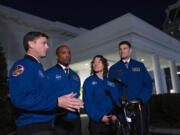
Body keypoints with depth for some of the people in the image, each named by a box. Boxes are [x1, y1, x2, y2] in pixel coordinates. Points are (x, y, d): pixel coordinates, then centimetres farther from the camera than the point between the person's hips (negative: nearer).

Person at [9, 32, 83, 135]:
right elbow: (21, 99, -26)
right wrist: (57, 101, -25)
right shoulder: (22, 66, -13)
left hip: (45, 125, 9)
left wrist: (65, 100, 2)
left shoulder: (38, 67, 16)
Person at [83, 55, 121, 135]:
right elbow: (87, 102, -7)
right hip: (96, 121, -3)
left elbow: (117, 100, 5)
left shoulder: (111, 82, 9)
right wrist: (100, 117, -18)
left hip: (112, 122, 3)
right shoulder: (89, 81, 0)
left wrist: (116, 115, -11)